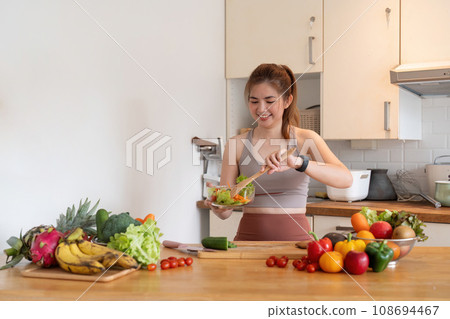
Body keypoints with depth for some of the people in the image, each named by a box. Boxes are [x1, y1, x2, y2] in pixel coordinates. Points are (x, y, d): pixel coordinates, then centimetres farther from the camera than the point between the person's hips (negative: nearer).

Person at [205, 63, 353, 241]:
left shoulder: (306, 139, 4)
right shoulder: (236, 145, 5)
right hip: (250, 238, 1)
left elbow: (345, 179, -12)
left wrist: (298, 162, -24)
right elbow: (226, 211, 5)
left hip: (295, 237, 0)